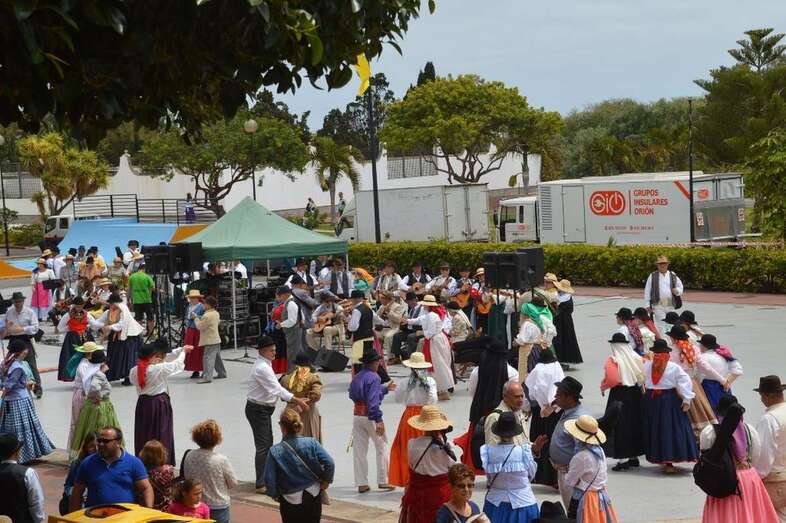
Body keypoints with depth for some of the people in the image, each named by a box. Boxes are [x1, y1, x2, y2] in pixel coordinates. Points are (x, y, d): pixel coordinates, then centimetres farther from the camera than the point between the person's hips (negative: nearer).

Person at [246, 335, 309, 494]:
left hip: (264, 409, 10)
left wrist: (293, 400, 4)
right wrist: (297, 400, -29)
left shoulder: (265, 364, 10)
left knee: (268, 443, 19)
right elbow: (276, 389, -28)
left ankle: (266, 478, 31)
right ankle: (261, 484, -2)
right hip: (257, 410, -10)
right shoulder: (262, 368, -23)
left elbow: (275, 387, 12)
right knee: (263, 446, -6)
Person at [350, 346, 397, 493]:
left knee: (359, 450, 9)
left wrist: (386, 389, 32)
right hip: (369, 416, -7)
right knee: (382, 447, 7)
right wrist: (379, 421, -22)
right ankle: (383, 481, 9)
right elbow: (373, 401, -21)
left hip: (357, 415, 7)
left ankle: (361, 483, 11)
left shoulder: (357, 377, 11)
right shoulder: (373, 377, -14)